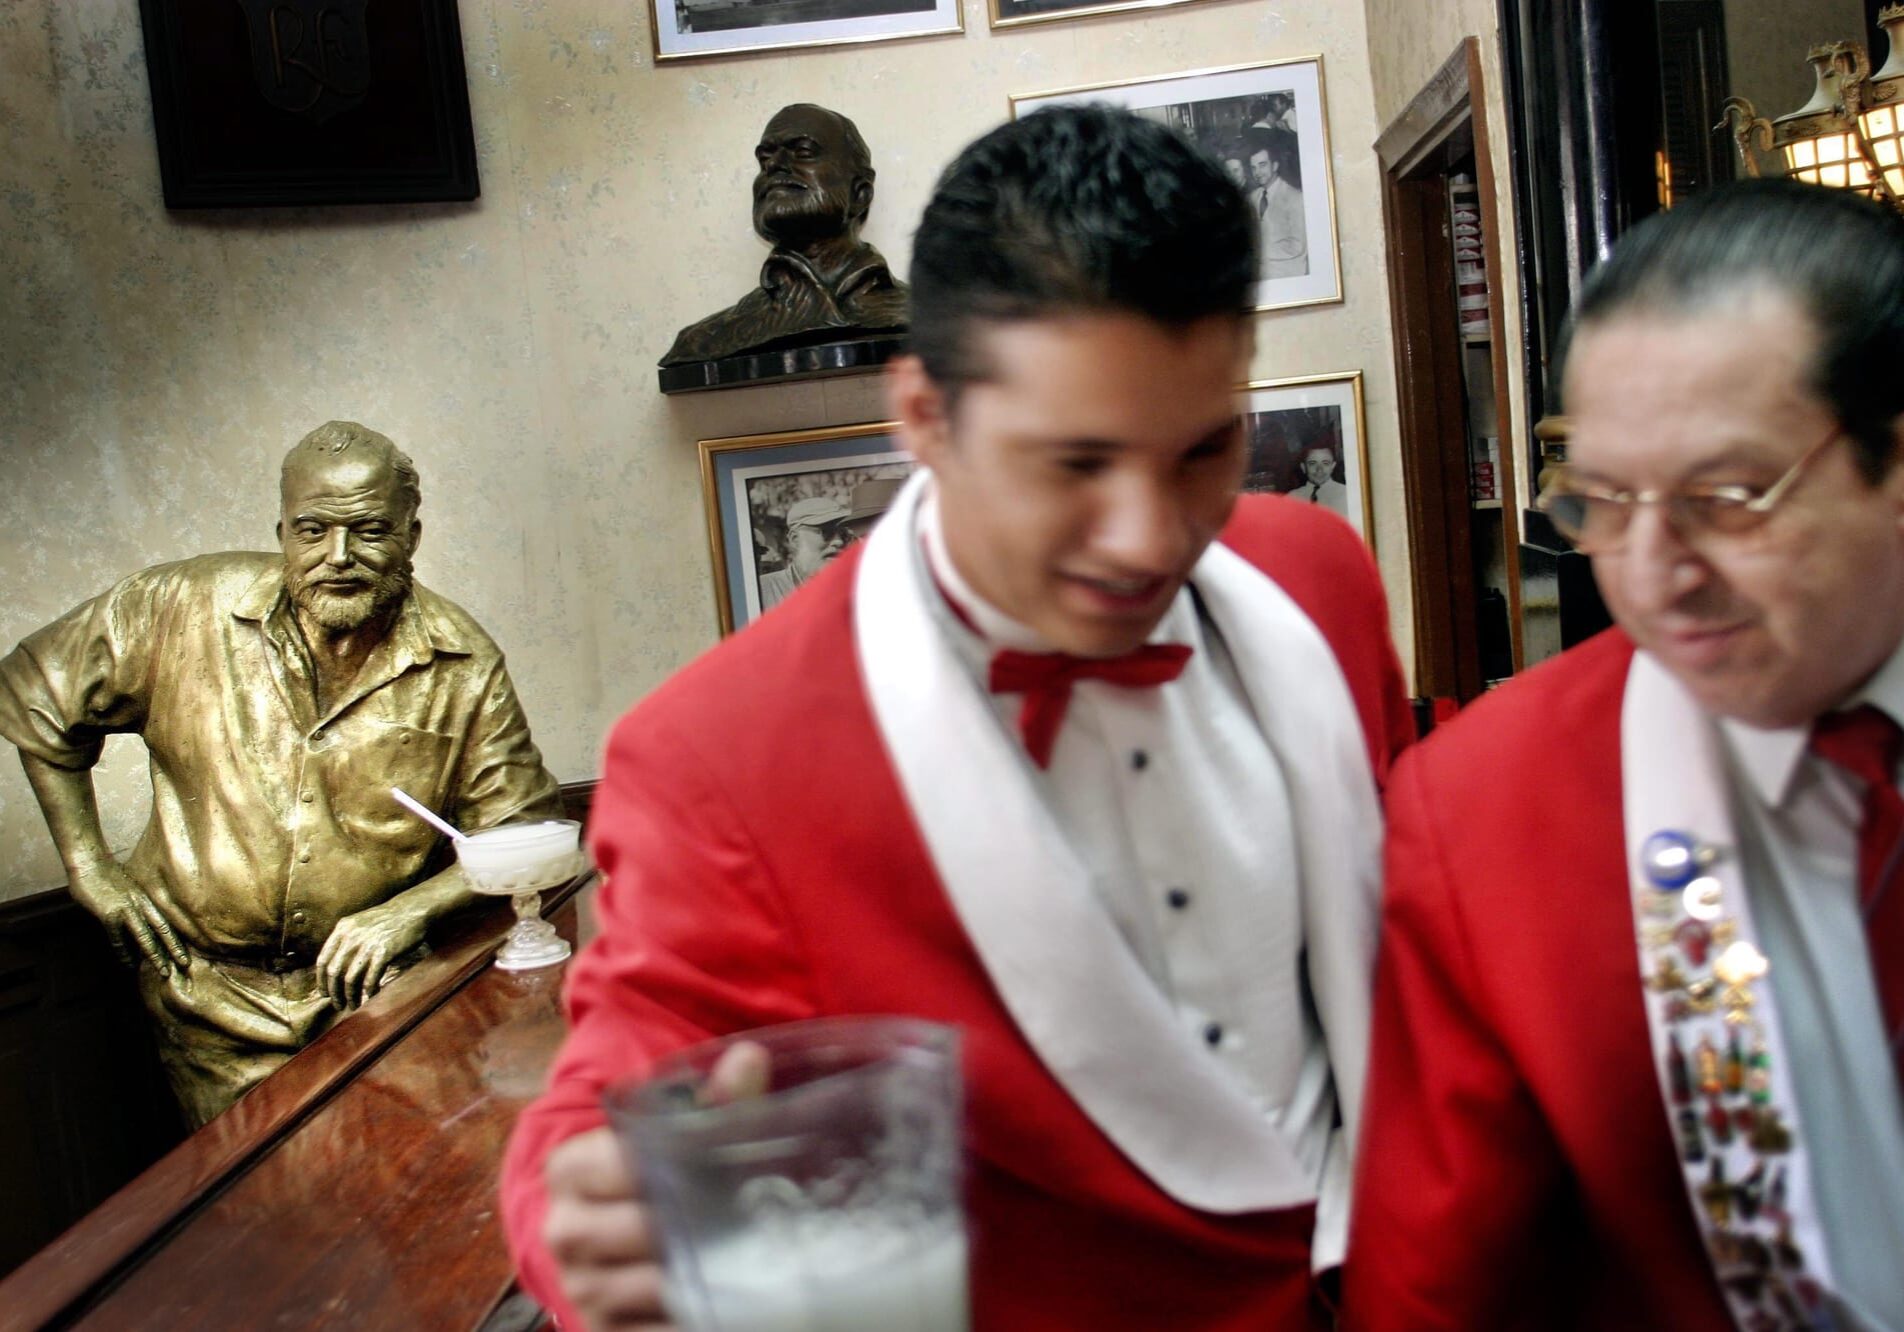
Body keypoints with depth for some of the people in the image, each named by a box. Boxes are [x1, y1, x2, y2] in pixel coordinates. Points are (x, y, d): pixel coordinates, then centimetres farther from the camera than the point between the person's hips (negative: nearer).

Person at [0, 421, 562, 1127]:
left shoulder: (466, 667, -9)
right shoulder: (184, 610, -9)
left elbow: (527, 830, -3)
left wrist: (410, 910, -17)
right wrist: (88, 866, 2)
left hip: (369, 991, 0)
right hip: (213, 997, 0)